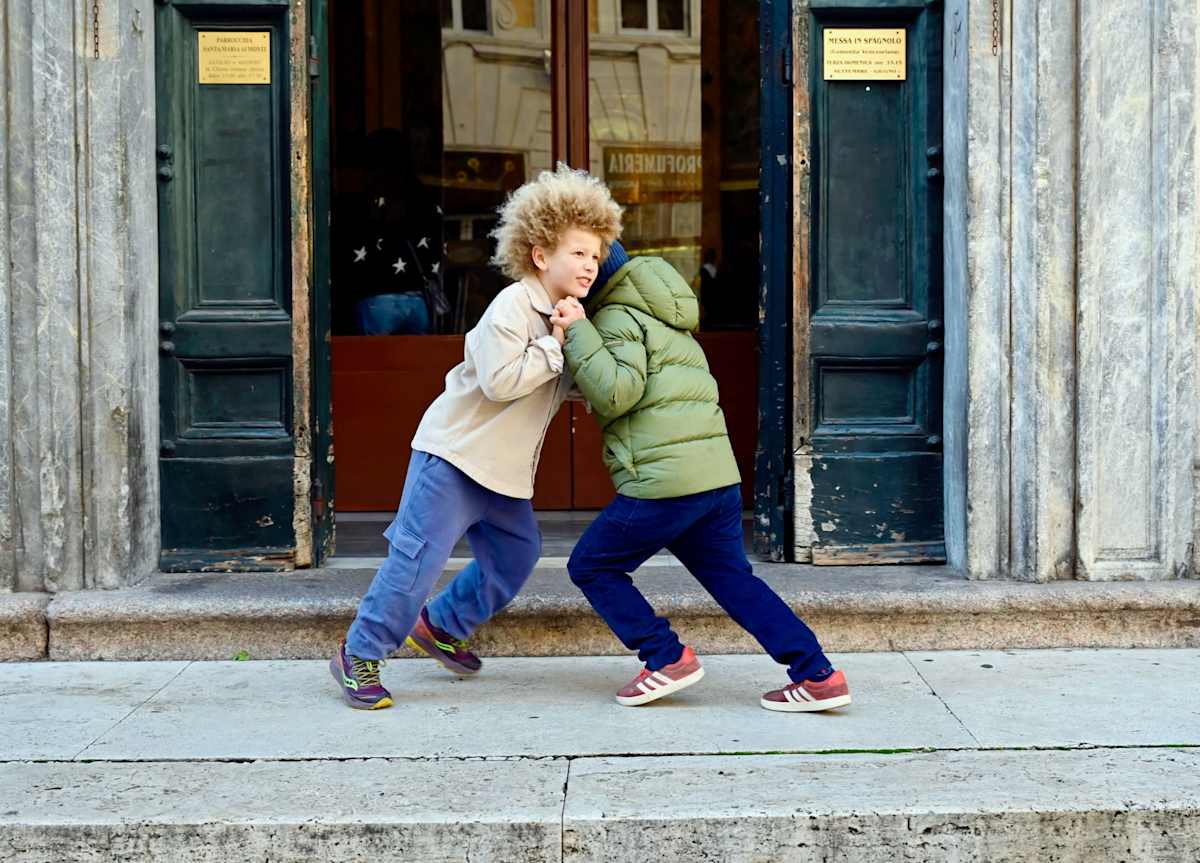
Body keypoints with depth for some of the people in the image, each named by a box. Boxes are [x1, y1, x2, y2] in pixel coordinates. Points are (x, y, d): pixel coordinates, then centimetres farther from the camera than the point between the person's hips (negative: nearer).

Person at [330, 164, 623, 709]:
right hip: (454, 453, -9)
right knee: (418, 557, -8)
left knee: (515, 555, 14)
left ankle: (440, 626, 32)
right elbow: (500, 381, -28)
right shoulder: (512, 307, -19)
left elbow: (578, 389, 14)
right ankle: (358, 656, 4)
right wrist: (556, 346, -24)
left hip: (505, 467, 9)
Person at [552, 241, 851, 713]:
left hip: (664, 481, -9)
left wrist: (578, 333, -14)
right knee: (733, 577, 13)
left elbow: (616, 392, -15)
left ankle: (667, 659, 4)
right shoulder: (662, 319, 27)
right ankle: (818, 676, 4)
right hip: (719, 474, 9)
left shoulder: (616, 318, -2)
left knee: (591, 566, 8)